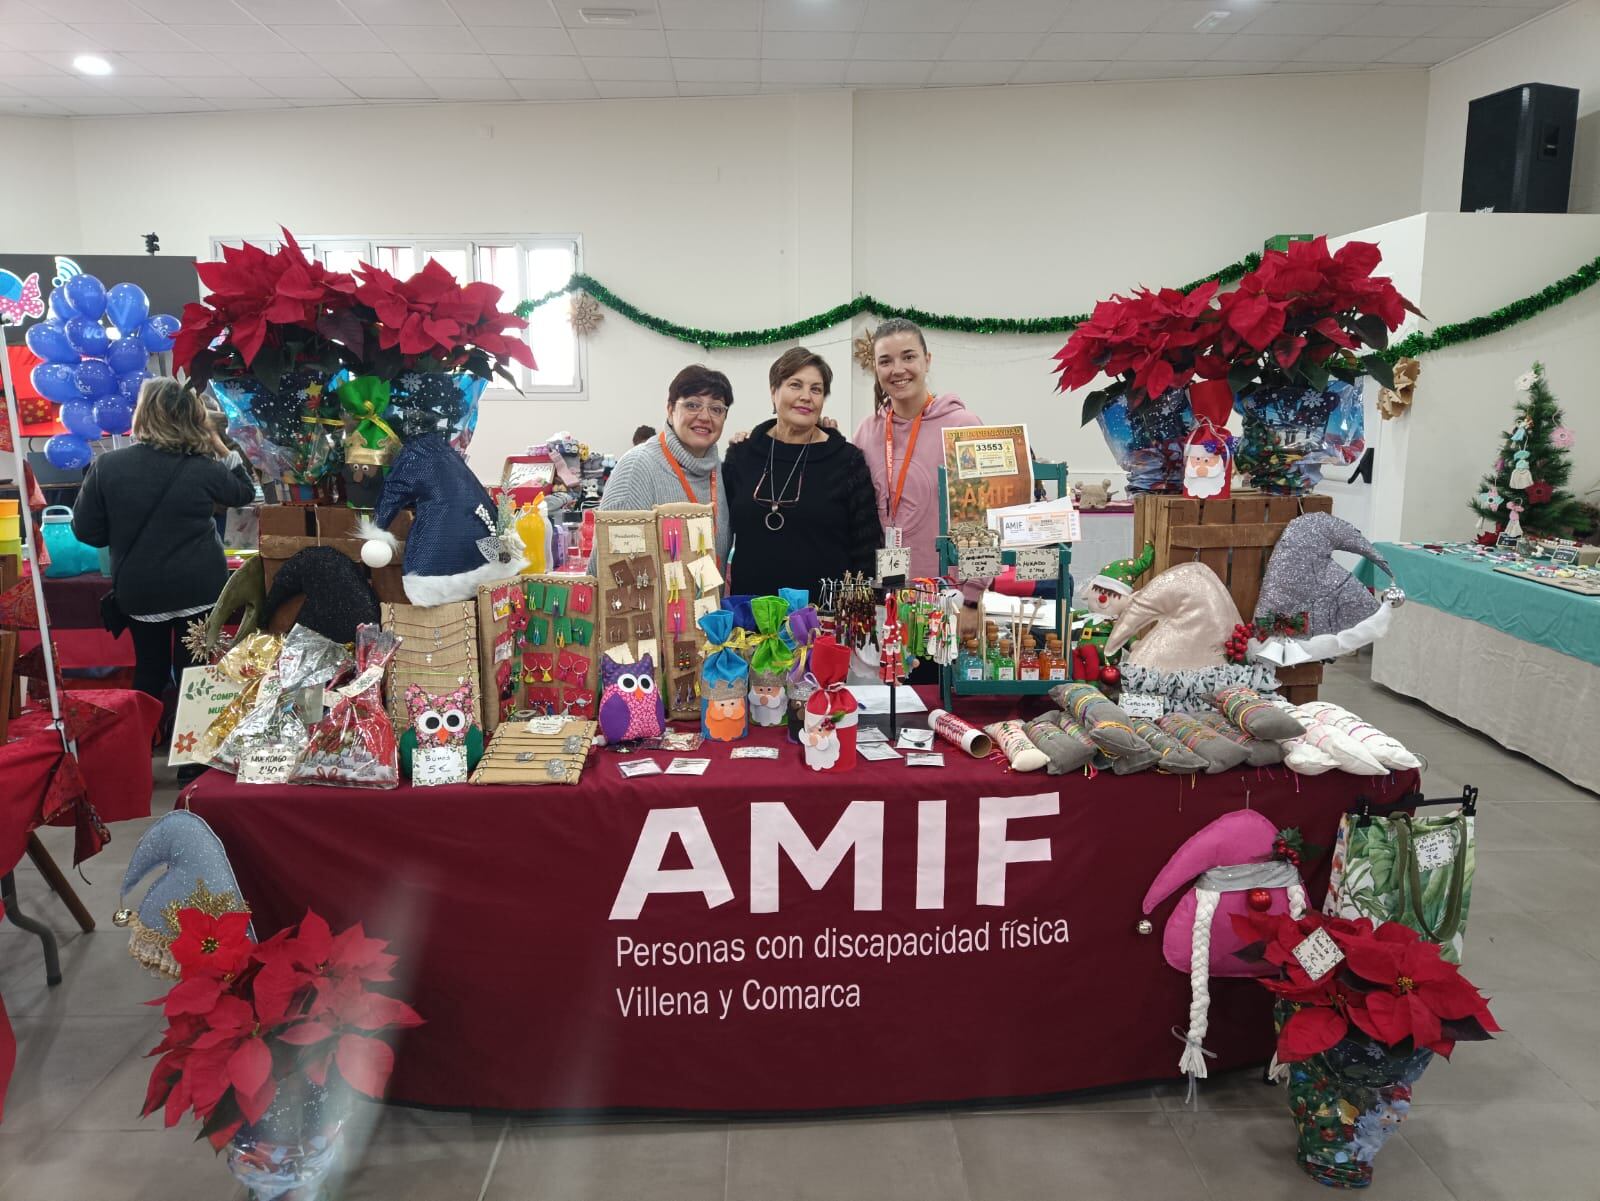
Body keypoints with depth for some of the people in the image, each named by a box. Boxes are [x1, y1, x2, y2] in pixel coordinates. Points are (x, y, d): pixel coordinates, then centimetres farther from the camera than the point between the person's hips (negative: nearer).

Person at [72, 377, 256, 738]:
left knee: (149, 668, 18)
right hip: (198, 586, -1)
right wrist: (227, 453, 13)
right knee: (192, 668, 11)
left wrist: (126, 534, 13)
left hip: (139, 589, 1)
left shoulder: (107, 466, -12)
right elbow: (245, 493, 9)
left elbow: (85, 531, -4)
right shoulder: (204, 468, -12)